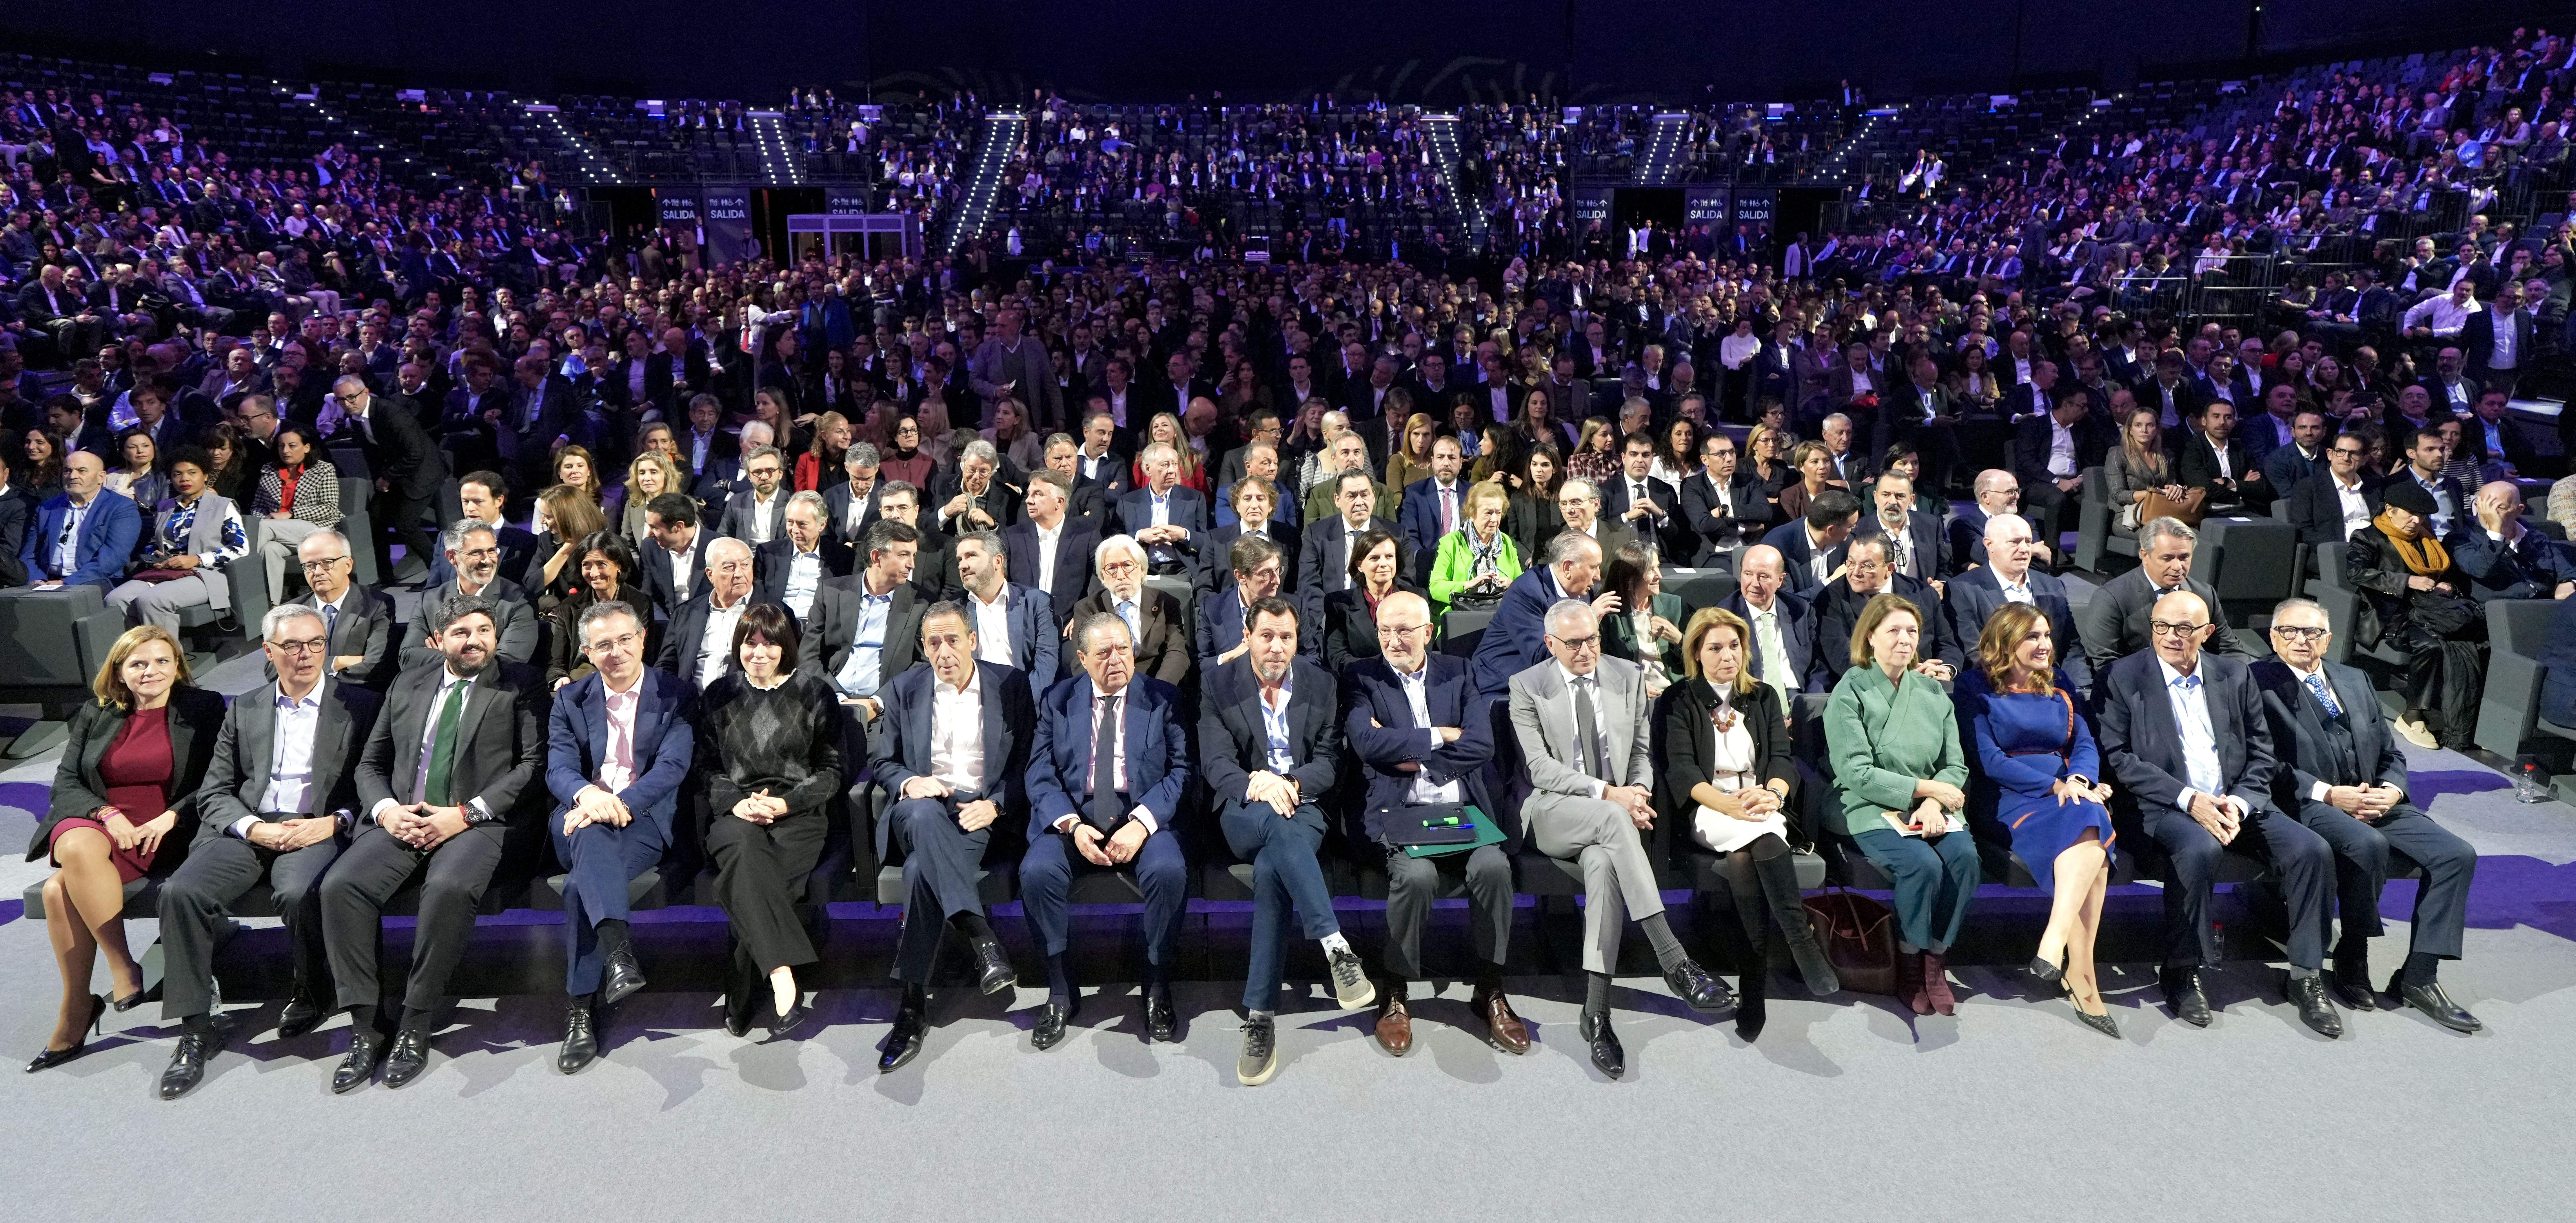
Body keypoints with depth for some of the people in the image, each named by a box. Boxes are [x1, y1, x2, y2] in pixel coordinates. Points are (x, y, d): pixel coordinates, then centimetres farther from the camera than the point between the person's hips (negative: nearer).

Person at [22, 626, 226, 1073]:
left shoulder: (204, 710, 7)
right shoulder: (95, 715, 17)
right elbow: (65, 782, 11)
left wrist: (171, 817, -14)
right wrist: (106, 813, -9)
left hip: (161, 835, -3)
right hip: (91, 824, 4)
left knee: (61, 890, -29)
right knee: (79, 849, -34)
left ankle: (76, 1011, -16)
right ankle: (123, 970, -25)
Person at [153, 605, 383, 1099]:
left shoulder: (360, 706, 10)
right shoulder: (244, 712, 20)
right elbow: (215, 793, 13)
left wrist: (334, 822, -13)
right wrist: (253, 828, -7)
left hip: (319, 831, -3)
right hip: (247, 830, 4)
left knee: (299, 893, -35)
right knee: (181, 891, -24)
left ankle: (313, 996, -6)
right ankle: (196, 1027, -15)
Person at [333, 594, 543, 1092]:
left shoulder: (520, 686, 8)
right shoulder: (407, 686, 21)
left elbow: (533, 765, -2)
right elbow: (371, 763, 21)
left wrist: (467, 813, -12)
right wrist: (385, 809, -1)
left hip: (478, 823, -4)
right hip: (401, 821, 5)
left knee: (449, 888, -35)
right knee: (341, 885, -22)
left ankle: (415, 1028, -21)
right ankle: (365, 1028, -15)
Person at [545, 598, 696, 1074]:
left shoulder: (676, 696, 7)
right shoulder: (570, 700, 16)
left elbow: (673, 766, -6)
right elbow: (558, 768, 2)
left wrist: (621, 803, -24)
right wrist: (587, 794, -24)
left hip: (645, 818, -2)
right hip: (581, 817, 2)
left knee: (584, 880, -32)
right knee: (592, 835, -37)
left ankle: (583, 1008, -31)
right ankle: (618, 953, -52)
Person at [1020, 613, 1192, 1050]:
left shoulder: (1164, 699, 9)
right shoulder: (1057, 701, 12)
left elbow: (1181, 771, -1)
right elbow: (1041, 775, 3)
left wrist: (1142, 823, -17)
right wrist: (1072, 825, -15)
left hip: (1143, 818, -1)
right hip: (1072, 819, 1)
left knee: (1169, 871, -32)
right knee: (1037, 872, -29)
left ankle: (1157, 988, -10)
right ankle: (1060, 992, -10)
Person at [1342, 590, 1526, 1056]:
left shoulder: (1458, 672, 13)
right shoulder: (1362, 677, 7)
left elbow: (1481, 746, 0)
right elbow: (1367, 742, -11)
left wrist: (1411, 757, -7)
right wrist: (1438, 736, -6)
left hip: (1464, 808, 2)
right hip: (1400, 813, -2)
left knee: (1494, 866, -28)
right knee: (1416, 874, -32)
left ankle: (1490, 991, -8)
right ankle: (1395, 994, -10)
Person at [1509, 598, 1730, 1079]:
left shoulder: (1628, 677, 12)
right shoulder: (1527, 687, 1)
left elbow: (1643, 751, 14)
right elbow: (1541, 769, -7)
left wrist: (1639, 795, -9)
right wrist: (1607, 794, -18)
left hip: (1614, 812, 3)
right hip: (1554, 814, -2)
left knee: (1604, 863, -34)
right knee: (1612, 819, -37)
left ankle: (1596, 1012, -35)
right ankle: (1674, 961, -41)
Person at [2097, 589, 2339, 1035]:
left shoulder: (2235, 676, 13)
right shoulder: (2122, 680, 0)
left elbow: (2262, 753, 12)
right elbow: (2119, 759, -8)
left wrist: (2239, 803, -7)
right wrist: (2189, 799, -16)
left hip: (2236, 803, 5)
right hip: (2166, 807, -5)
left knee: (2313, 850, -19)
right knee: (2200, 849, -36)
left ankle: (2306, 977, -4)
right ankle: (2182, 972, -18)